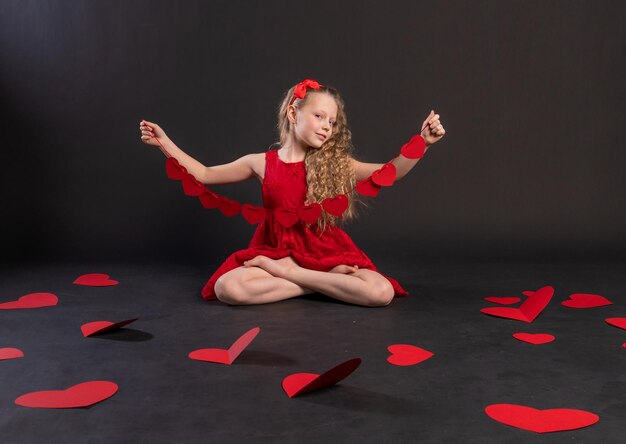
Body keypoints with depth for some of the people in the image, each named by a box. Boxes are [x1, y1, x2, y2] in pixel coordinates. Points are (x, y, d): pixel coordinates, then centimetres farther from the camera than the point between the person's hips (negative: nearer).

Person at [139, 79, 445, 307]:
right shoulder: (261, 163, 2)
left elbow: (389, 173, -8)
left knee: (381, 293, -27)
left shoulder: (335, 164, -1)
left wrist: (423, 142, -23)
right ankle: (327, 283, -19)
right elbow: (204, 175, 13)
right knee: (227, 288, -32)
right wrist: (164, 142, 8)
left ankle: (287, 273, -14)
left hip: (325, 252, 0)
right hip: (275, 249, 1)